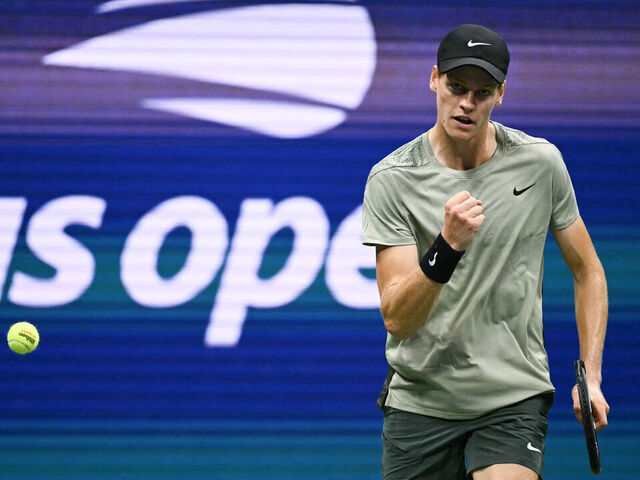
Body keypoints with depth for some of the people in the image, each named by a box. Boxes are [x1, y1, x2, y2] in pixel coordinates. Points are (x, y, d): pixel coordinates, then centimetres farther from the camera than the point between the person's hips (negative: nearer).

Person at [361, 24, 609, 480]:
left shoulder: (541, 163, -2)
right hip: (419, 402, 0)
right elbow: (396, 319, -16)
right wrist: (447, 246, -33)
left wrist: (590, 375, 0)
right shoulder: (391, 180, -8)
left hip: (514, 396, 0)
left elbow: (587, 272, 11)